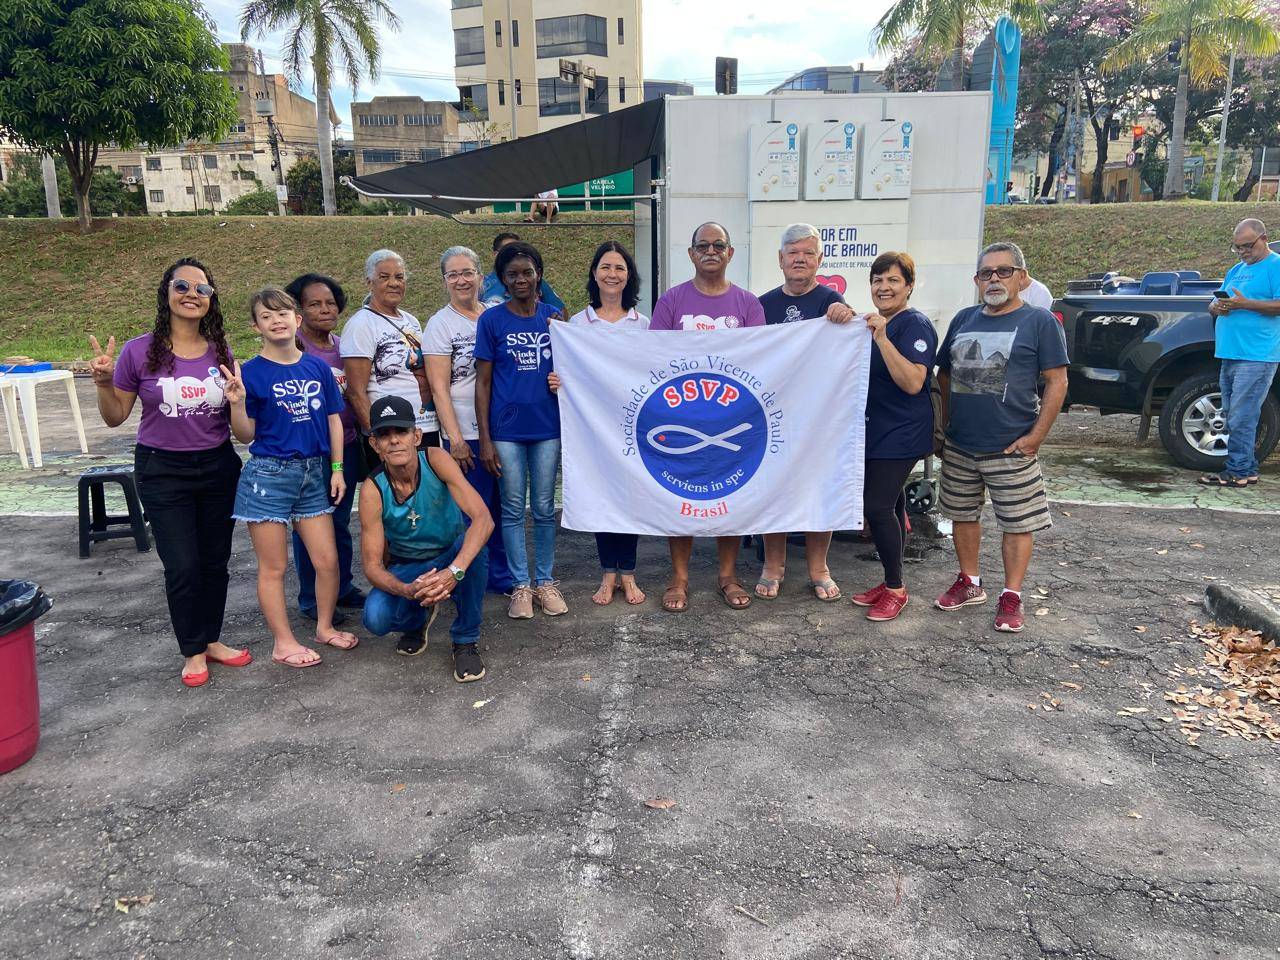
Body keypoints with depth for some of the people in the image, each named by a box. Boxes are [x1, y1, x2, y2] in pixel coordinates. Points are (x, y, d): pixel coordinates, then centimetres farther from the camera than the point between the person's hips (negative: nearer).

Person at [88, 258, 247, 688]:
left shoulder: (221, 352, 0)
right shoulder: (139, 351, -9)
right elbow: (115, 417, -1)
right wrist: (103, 382, -18)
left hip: (218, 467, 3)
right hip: (162, 472, -3)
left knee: (216, 560, 12)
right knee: (182, 566, 1)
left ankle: (212, 639, 30)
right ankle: (193, 651, 20)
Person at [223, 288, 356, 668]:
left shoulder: (318, 367, 2)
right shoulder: (251, 373, -7)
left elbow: (334, 421, 9)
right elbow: (246, 435, -4)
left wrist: (337, 469, 5)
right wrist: (237, 403, -21)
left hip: (314, 474, 4)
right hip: (269, 476, -3)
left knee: (327, 560, 8)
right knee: (274, 567, 6)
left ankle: (325, 626, 29)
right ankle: (283, 642, 19)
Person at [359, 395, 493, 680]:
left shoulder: (435, 460, -24)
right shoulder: (373, 491, -21)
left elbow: (484, 519, -34)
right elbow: (372, 565, -18)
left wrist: (454, 571, -48)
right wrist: (407, 590, -40)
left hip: (451, 558, -1)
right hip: (406, 568, 1)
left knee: (473, 546, -36)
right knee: (375, 618, -28)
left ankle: (466, 642, -14)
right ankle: (416, 622, 12)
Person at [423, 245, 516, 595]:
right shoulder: (440, 323, -5)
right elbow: (439, 388, -9)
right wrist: (456, 440, -14)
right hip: (468, 435, -5)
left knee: (502, 507, 13)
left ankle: (501, 576, 28)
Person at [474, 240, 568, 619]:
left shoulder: (554, 316, 5)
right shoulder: (492, 319, -1)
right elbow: (483, 382, -1)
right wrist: (484, 439, -6)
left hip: (547, 427, 2)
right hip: (506, 429, -2)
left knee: (544, 508, 9)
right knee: (513, 510, 6)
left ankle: (545, 581, 22)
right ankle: (521, 584, 18)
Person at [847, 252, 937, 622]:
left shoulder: (915, 325, -13)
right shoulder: (873, 324, 13)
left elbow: (913, 382, -25)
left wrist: (882, 338, -28)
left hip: (901, 434, -8)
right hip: (876, 431, 9)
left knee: (877, 505, -11)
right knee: (890, 504, 13)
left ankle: (895, 588, 2)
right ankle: (891, 582, 23)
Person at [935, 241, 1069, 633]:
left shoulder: (1039, 321, -5)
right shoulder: (964, 319, 10)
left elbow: (1057, 382, -7)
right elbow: (944, 374, 18)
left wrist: (1035, 437, -12)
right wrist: (945, 423, 11)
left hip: (1011, 449, -5)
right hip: (959, 445, 5)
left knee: (1017, 523, 2)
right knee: (962, 514, 15)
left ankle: (1011, 597, 16)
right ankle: (970, 583, 31)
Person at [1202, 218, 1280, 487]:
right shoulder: (1237, 270, 21)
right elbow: (1213, 305, 24)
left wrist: (1244, 304, -19)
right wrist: (1217, 306, 1)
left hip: (1256, 357, -9)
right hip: (1230, 355, 9)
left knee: (1241, 418, -9)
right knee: (1233, 417, 11)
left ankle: (1238, 471, -5)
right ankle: (1248, 469, 19)